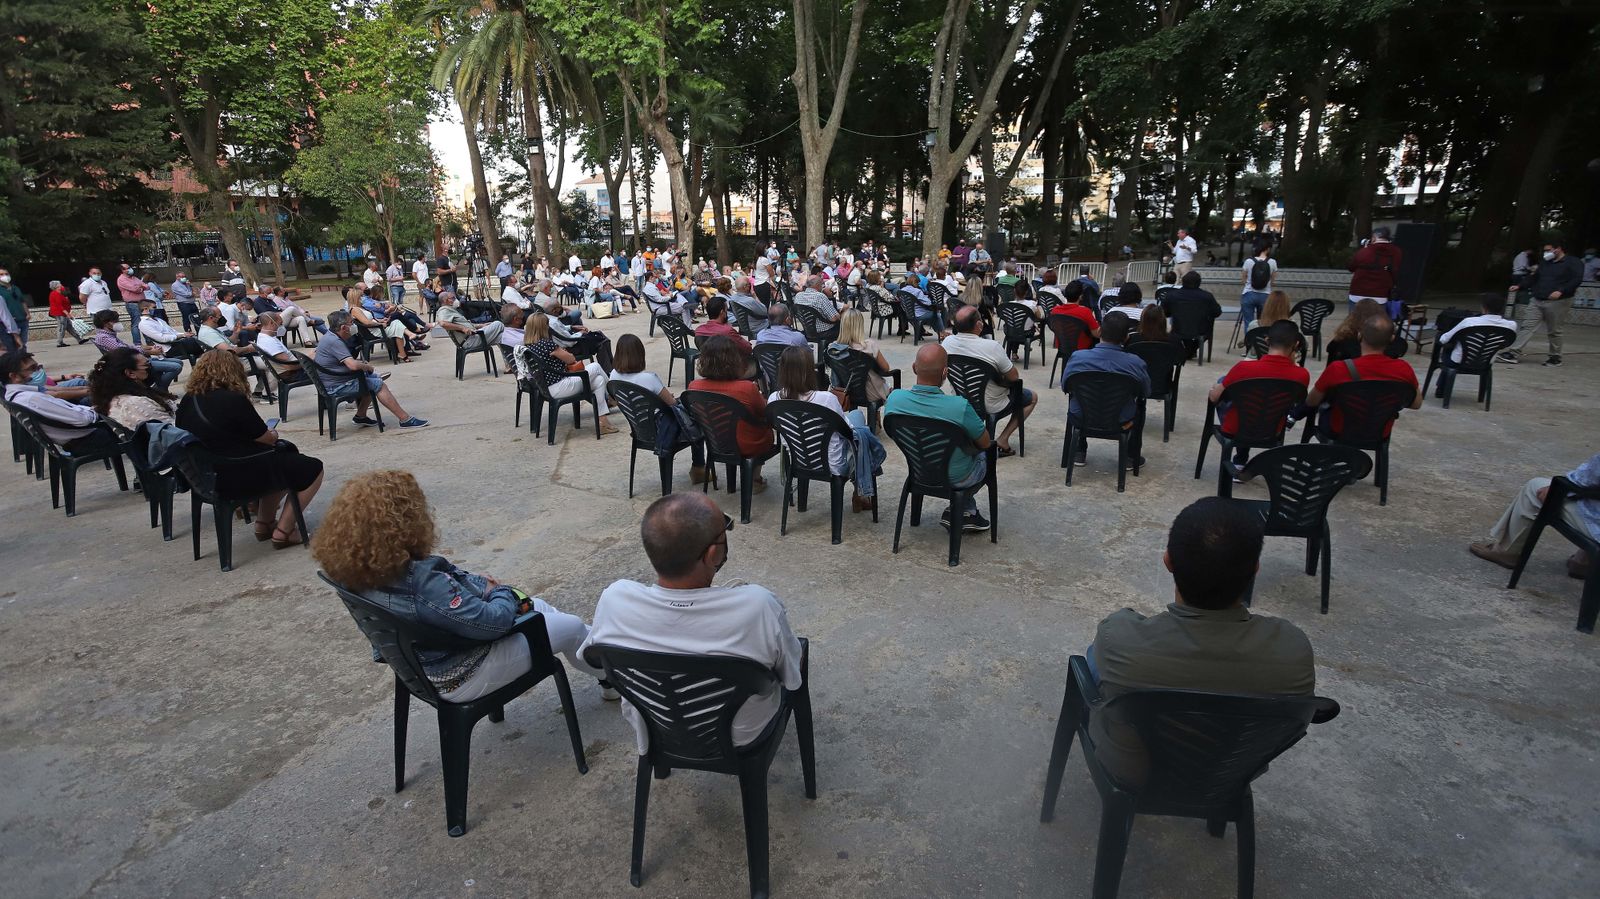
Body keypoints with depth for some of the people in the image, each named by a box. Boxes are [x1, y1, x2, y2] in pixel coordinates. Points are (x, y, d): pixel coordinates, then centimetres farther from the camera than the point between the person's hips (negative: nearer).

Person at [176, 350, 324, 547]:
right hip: (239, 478, -9)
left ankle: (264, 523, 25)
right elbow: (266, 438, -10)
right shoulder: (232, 400, -18)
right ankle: (284, 532, 2)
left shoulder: (187, 401, 5)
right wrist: (273, 435, 13)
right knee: (313, 468, 4)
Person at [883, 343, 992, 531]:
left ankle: (968, 512, 37)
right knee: (987, 453, 29)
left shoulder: (894, 398, -23)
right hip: (956, 479, -4)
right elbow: (985, 443, -17)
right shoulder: (959, 407, -35)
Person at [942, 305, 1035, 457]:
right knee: (1032, 397, 20)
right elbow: (1014, 377, -16)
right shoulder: (992, 347, -29)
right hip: (992, 407, -6)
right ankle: (1003, 440, 9)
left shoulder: (947, 342, -14)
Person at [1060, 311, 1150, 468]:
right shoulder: (1136, 364, -20)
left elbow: (1065, 387, -1)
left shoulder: (1077, 357, -19)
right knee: (1139, 405, 32)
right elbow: (1145, 393, -1)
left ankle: (1079, 452, 35)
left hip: (1081, 419, 0)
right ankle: (1132, 457, 34)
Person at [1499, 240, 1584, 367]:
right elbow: (1535, 278, 26)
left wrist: (1561, 291, -27)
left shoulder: (1573, 262, -3)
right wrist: (1519, 286, 12)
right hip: (1537, 300, 6)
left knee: (1553, 331, 1)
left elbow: (1577, 280, -14)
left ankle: (1555, 357, 14)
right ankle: (1514, 353, -10)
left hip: (1557, 302, -6)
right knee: (1528, 326, -4)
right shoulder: (1545, 263, 19)